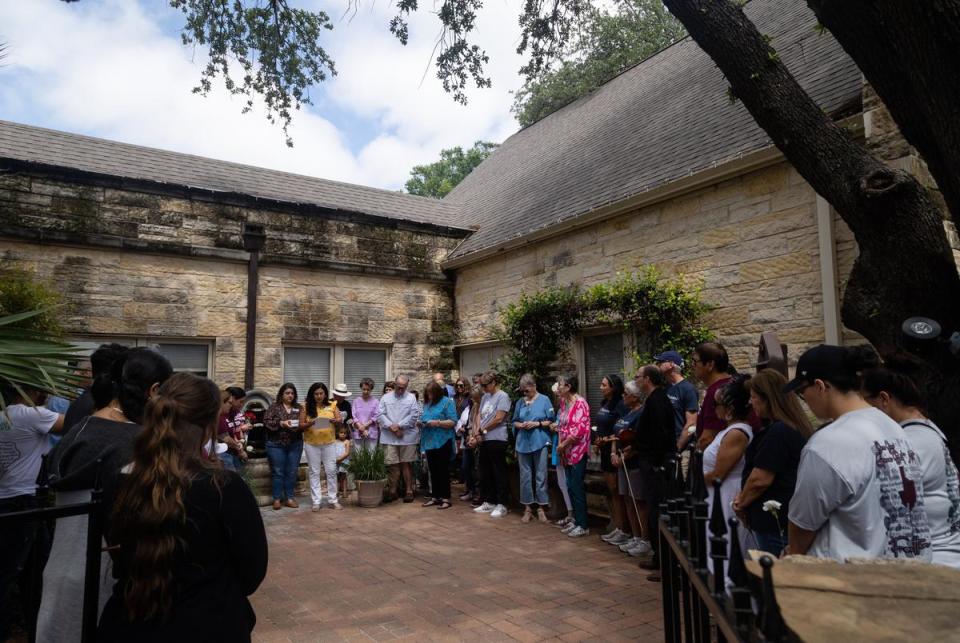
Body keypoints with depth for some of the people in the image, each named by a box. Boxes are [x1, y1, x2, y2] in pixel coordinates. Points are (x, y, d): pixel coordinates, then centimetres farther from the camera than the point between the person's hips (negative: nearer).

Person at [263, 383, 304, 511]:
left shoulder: (299, 408, 9)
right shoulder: (274, 407, 0)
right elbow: (266, 422, -8)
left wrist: (300, 425, -13)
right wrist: (281, 423, -19)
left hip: (295, 445, 3)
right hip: (276, 445, -3)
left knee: (292, 472, 7)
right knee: (277, 472, 2)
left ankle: (289, 498, 16)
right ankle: (277, 499, 11)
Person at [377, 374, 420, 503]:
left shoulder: (411, 398, 5)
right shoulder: (385, 398, 9)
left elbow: (414, 415, -5)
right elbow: (380, 415, 1)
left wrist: (399, 425, -11)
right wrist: (392, 427, -11)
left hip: (407, 437, -1)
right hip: (389, 438, 1)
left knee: (407, 464, 4)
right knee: (392, 465, 2)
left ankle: (409, 491, 13)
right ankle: (392, 491, 12)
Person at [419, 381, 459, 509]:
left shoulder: (447, 402, -5)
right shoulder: (427, 403, 13)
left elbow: (453, 422, -12)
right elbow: (424, 418, 21)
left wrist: (437, 423, -21)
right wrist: (421, 423, -1)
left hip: (442, 442, -6)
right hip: (429, 442, 6)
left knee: (443, 470, 0)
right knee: (433, 470, 12)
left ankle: (445, 498, 7)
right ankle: (435, 496, 21)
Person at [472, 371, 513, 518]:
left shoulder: (502, 396, -9)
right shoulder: (485, 397, 15)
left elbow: (499, 418, -16)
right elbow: (480, 416, 15)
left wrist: (483, 429, -6)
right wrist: (478, 432, -2)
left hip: (497, 439, -8)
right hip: (484, 440, 8)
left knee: (499, 473, -2)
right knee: (485, 473, 13)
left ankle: (501, 505, 5)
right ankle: (489, 502, 23)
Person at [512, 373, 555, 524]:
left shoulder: (544, 400, -1)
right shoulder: (520, 402, 9)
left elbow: (551, 421, -1)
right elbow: (515, 422, 13)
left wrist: (537, 423, -14)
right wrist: (521, 425, -7)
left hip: (540, 442, -3)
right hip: (523, 443, 3)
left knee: (540, 476, 2)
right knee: (525, 476, 7)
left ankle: (541, 508, 11)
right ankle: (527, 508, 15)